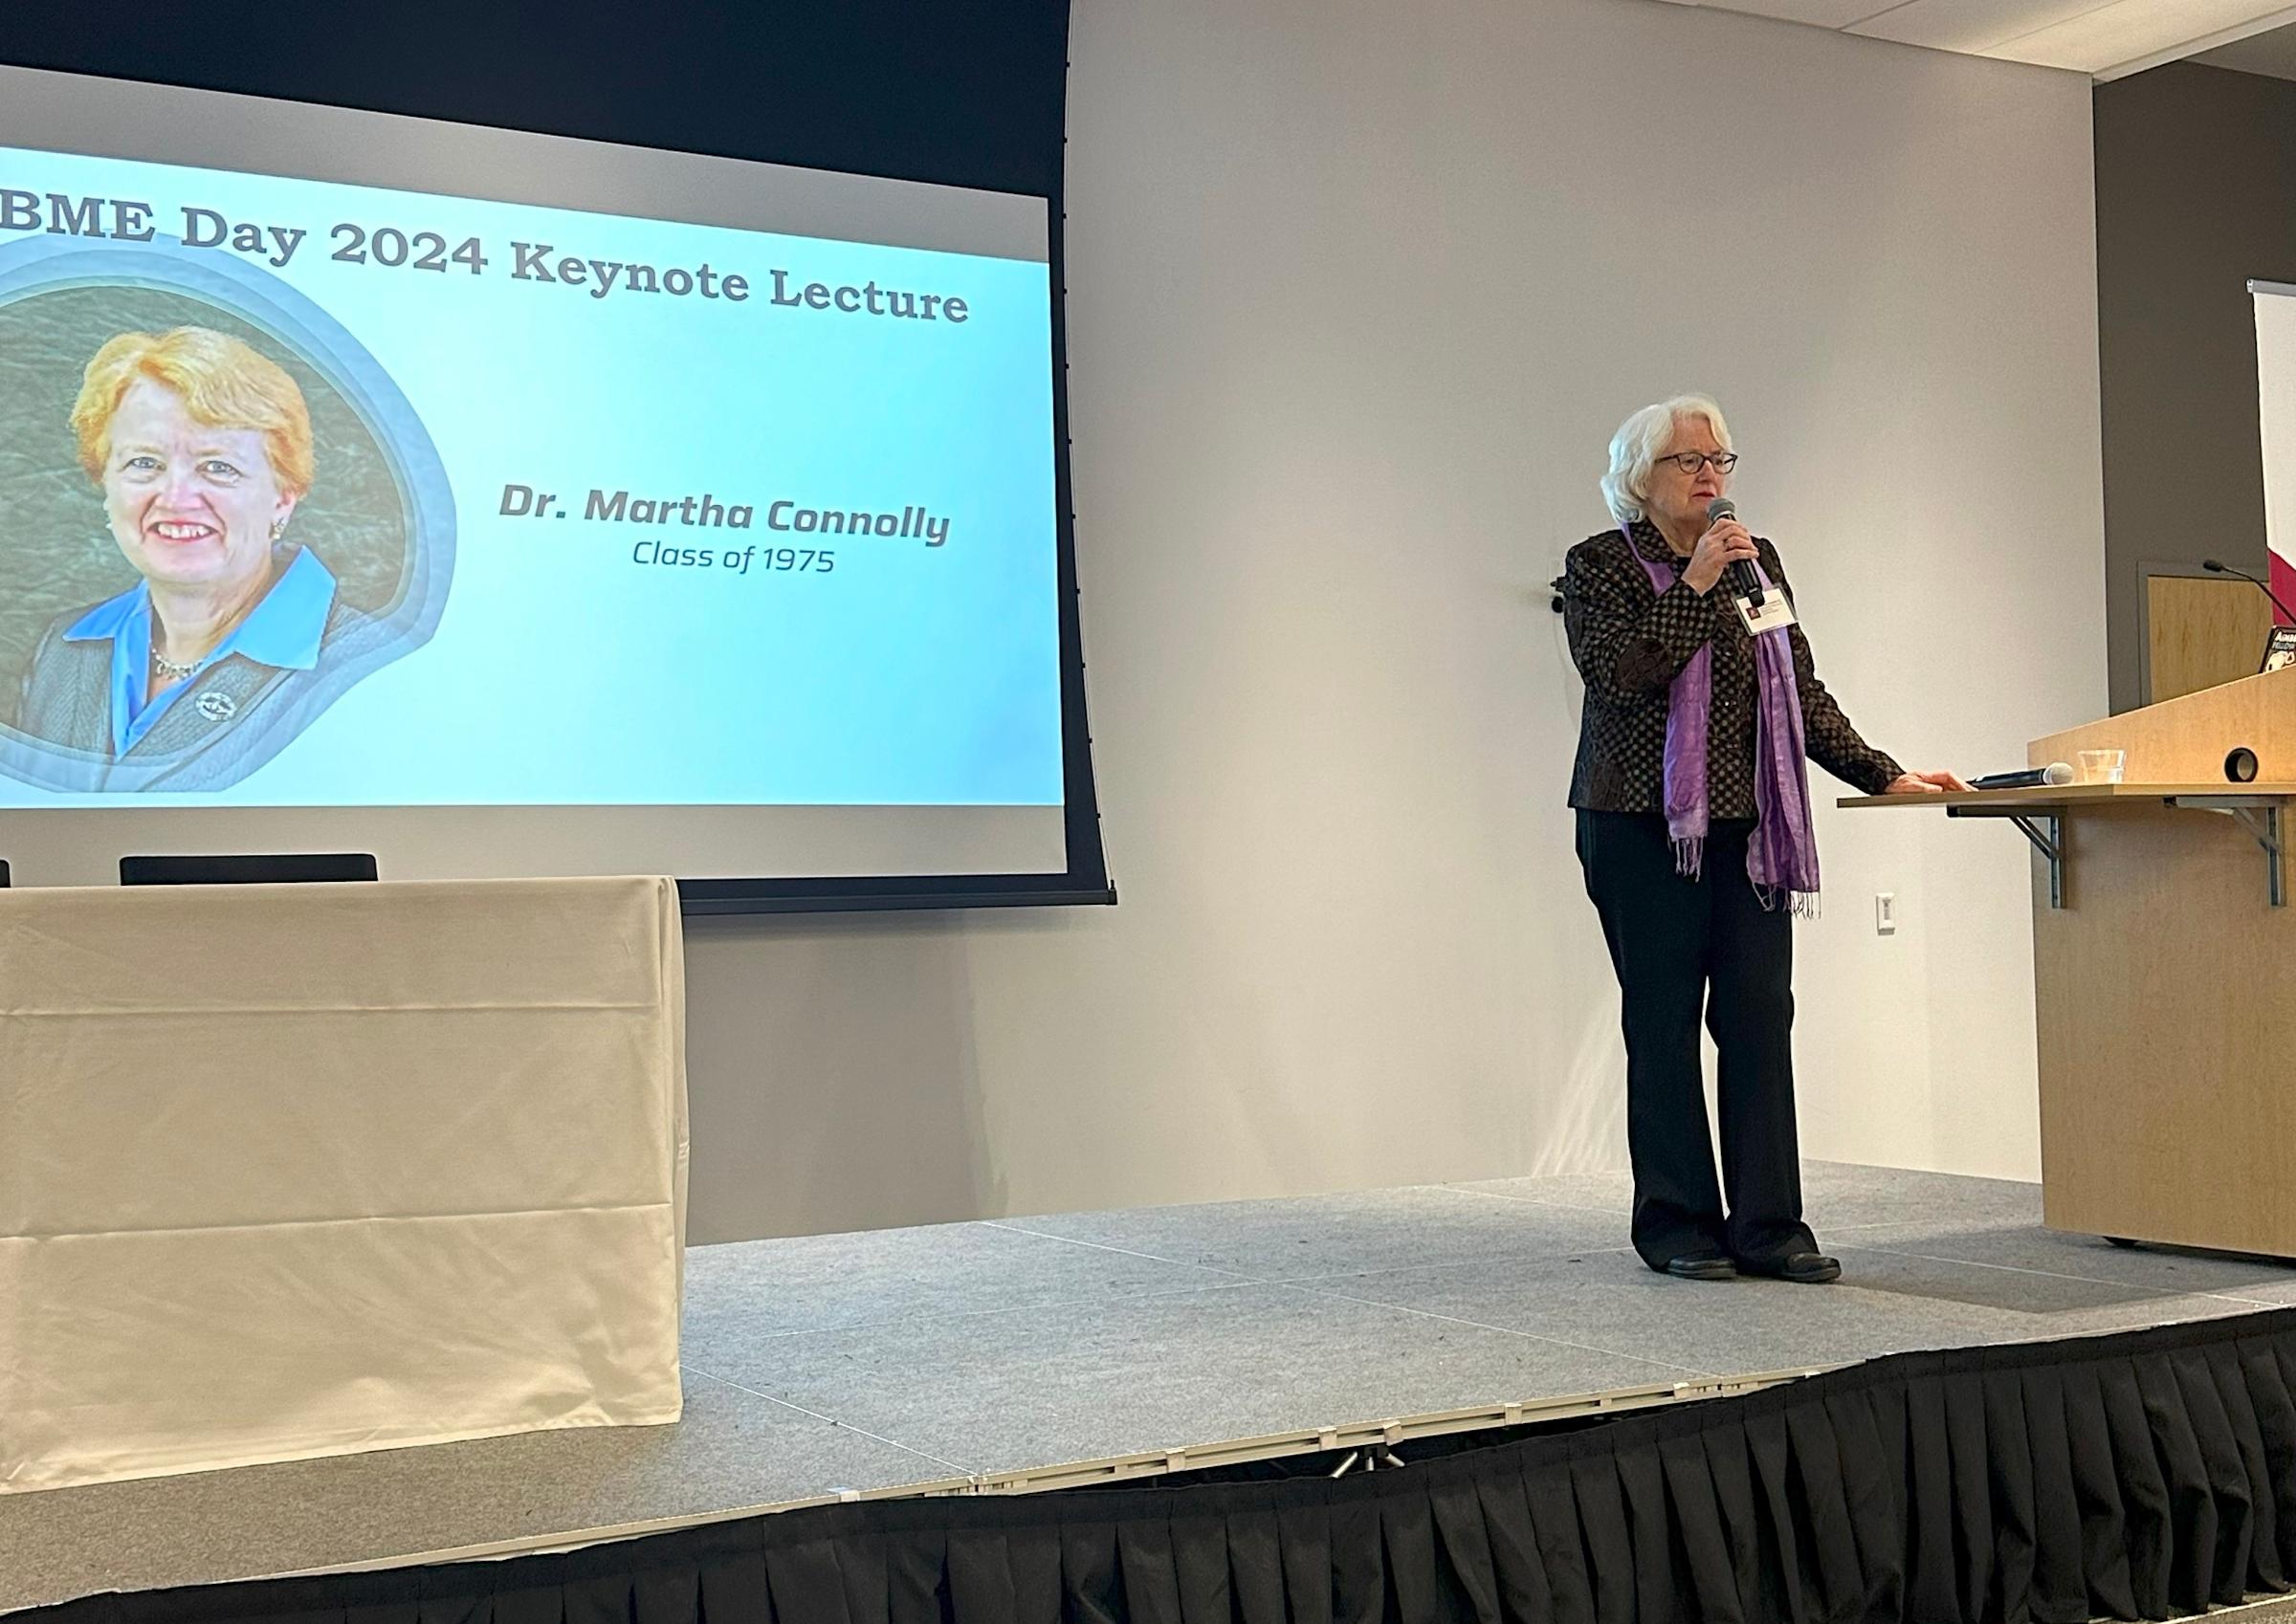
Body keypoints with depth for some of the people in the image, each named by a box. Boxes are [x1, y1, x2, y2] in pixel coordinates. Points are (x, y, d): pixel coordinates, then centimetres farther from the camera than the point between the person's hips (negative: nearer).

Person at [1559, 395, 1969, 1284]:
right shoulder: (1599, 564, 2)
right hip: (1643, 823, -4)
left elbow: (1802, 688, 16)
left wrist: (1884, 776, 11)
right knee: (1664, 1020, -1)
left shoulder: (1756, 559, 16)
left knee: (1761, 1013, -2)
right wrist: (1695, 584, -15)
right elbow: (1617, 671, -14)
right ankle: (1678, 1225, 7)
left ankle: (1767, 1226, 3)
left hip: (1745, 820, 4)